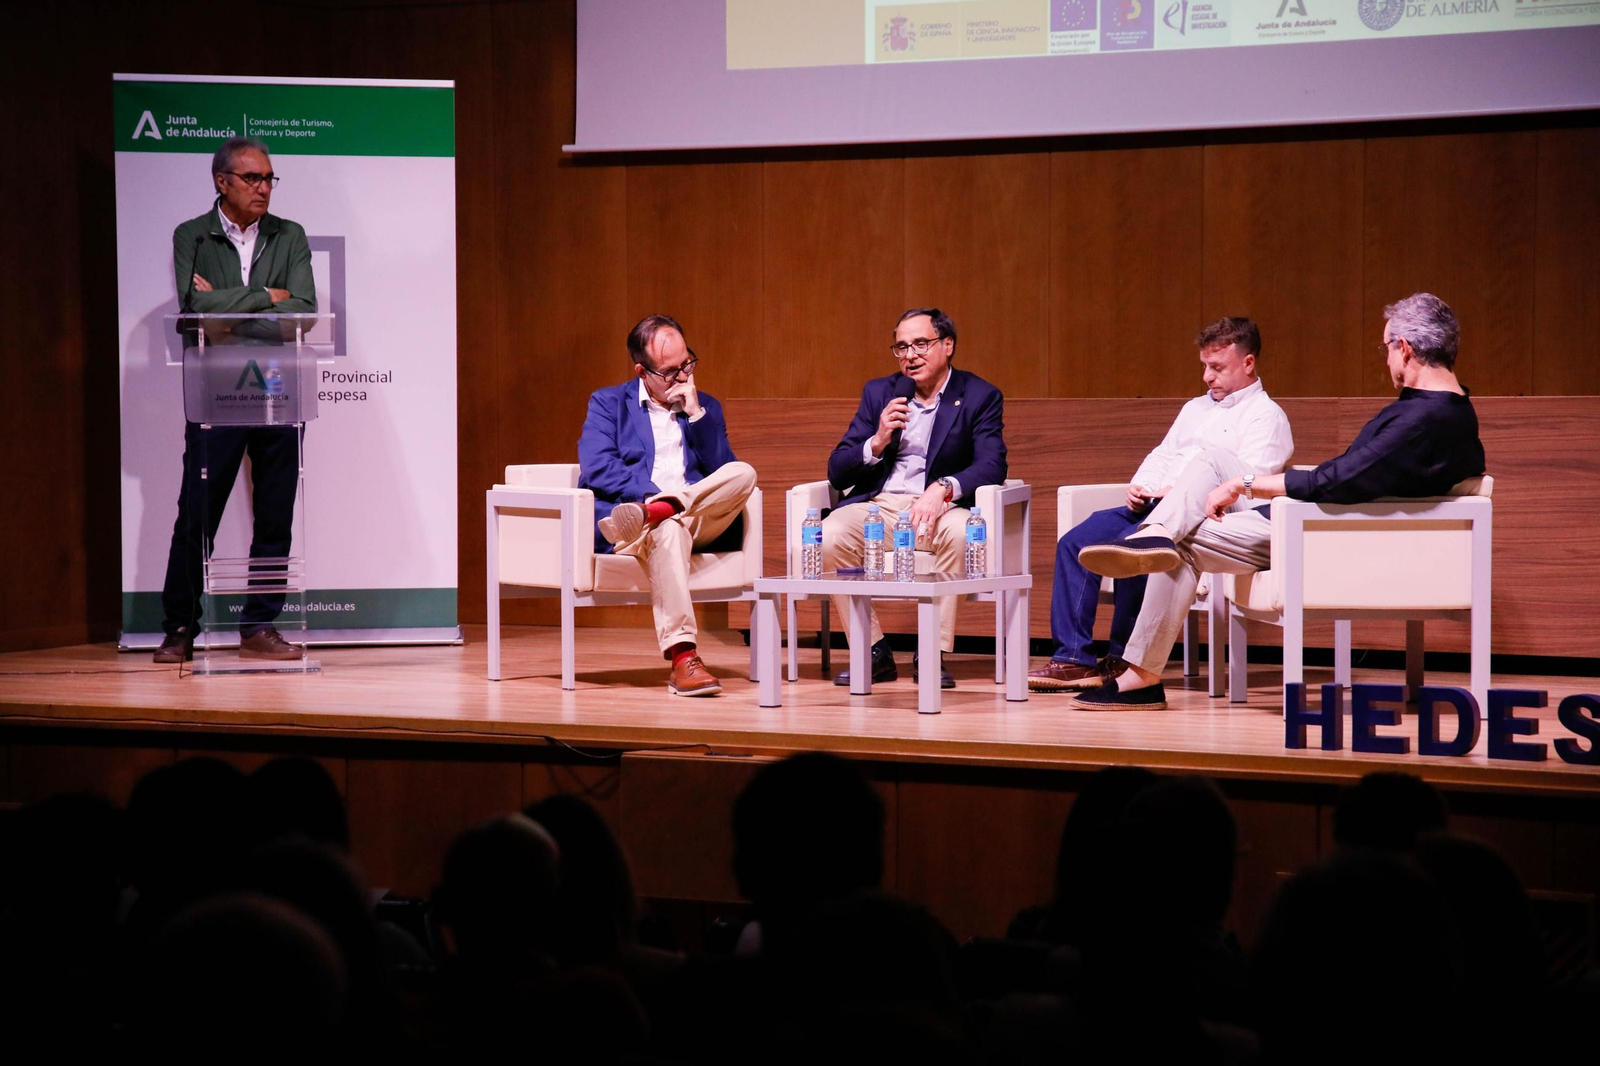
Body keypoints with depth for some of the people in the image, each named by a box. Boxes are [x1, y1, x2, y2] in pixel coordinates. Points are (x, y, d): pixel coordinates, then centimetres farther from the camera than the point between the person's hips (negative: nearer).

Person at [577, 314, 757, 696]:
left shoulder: (706, 407, 23)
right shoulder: (608, 403, 14)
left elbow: (722, 473, 10)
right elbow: (596, 469, -3)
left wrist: (696, 415, 0)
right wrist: (653, 494, -17)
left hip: (702, 523, 3)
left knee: (744, 474, -26)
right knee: (668, 529, -40)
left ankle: (650, 514, -38)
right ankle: (683, 658, -51)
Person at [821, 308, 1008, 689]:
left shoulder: (980, 397, 5)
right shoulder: (879, 392, 14)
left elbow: (992, 465, -10)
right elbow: (837, 472, 9)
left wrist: (943, 489, -30)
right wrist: (878, 442, -11)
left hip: (938, 505, -2)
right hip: (877, 506, 2)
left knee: (961, 532, -37)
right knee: (828, 538, -28)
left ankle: (934, 654, -25)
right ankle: (874, 652, -15)